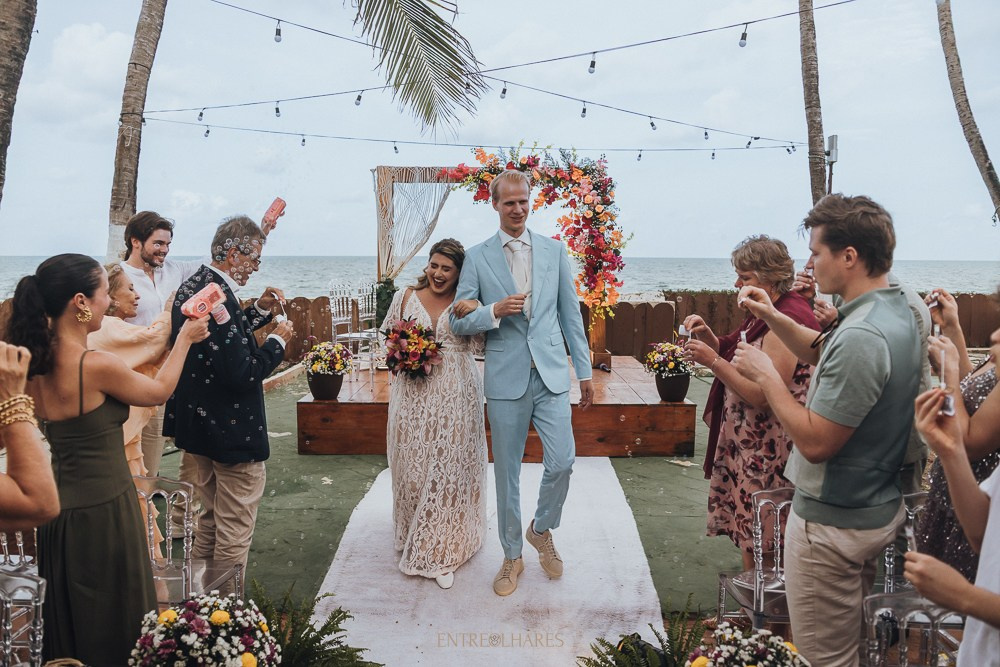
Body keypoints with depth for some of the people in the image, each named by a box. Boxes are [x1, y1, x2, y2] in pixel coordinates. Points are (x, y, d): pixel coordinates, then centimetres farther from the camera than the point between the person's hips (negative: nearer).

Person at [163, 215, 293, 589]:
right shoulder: (220, 298, -26)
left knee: (211, 516, 24)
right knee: (235, 529, 4)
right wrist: (277, 342, -14)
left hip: (198, 422, 11)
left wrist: (260, 311, 8)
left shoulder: (193, 285, 5)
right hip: (232, 431, -11)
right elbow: (241, 374, -28)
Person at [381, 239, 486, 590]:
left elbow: (478, 347, -3)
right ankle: (413, 536, 29)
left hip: (456, 396, -1)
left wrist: (474, 314, -19)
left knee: (449, 468, 0)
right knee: (413, 467, 7)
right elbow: (387, 337, 14)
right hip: (414, 394, 1)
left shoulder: (467, 302, 4)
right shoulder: (406, 297, 7)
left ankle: (441, 551, 13)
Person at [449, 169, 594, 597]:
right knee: (507, 472, 8)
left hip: (552, 375, 1)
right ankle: (512, 555, 27)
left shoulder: (554, 251, 7)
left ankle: (541, 530, 25)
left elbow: (571, 314, 10)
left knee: (562, 462, -5)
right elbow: (458, 321, 1)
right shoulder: (477, 257, 2)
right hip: (505, 380, -1)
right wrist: (495, 310, -18)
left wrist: (585, 372, 8)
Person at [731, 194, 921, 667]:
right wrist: (774, 318, 6)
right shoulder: (897, 309, 3)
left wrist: (766, 375, -17)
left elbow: (815, 442, -28)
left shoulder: (861, 336, -29)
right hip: (876, 508, 10)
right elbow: (822, 353, 19)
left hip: (833, 522, -10)